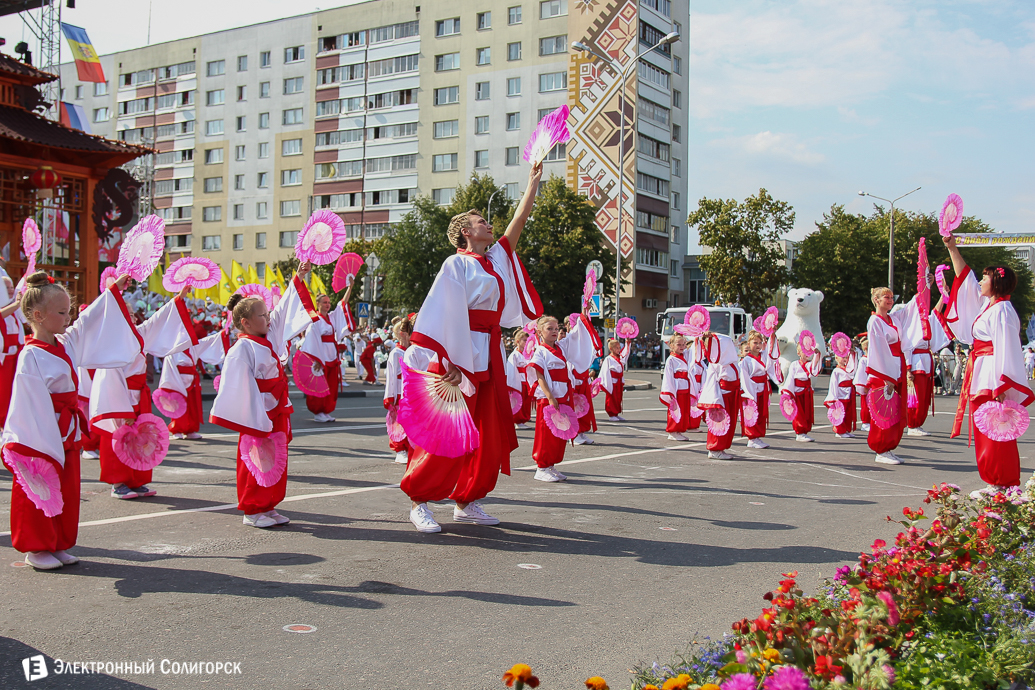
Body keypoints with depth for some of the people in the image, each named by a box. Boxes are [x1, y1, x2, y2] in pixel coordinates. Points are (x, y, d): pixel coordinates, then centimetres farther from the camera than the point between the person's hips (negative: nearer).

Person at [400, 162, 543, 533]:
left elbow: (519, 220, 20)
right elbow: (445, 314, -13)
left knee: (490, 432, 8)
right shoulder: (457, 264, -5)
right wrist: (450, 361, -20)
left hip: (489, 356, 8)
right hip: (459, 353, -8)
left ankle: (466, 501, 17)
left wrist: (533, 182, 20)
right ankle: (418, 500, 2)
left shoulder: (498, 258, 17)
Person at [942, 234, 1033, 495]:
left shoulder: (1001, 310, -12)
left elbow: (1005, 349, -19)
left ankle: (1001, 485, -2)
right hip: (982, 376, 9)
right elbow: (966, 279, 26)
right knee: (987, 433, 10)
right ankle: (997, 483, 14)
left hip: (993, 378, -9)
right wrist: (952, 249, 26)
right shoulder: (988, 305, 15)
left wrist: (1000, 386, -25)